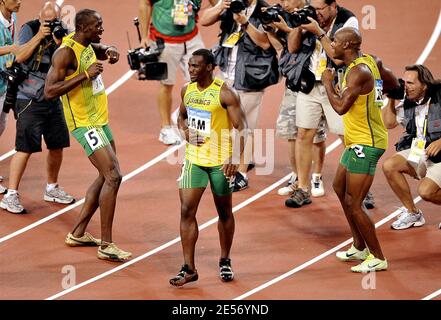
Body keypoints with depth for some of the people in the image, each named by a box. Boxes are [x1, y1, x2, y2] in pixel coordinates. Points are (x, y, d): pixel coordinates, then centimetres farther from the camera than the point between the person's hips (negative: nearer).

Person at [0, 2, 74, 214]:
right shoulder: (29, 29, -6)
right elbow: (20, 56, -19)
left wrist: (59, 42, -16)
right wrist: (39, 35, -23)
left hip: (53, 99, 6)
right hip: (29, 100, -6)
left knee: (57, 146, 12)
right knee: (25, 148, -10)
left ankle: (52, 189, 31)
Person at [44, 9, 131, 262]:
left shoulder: (89, 47, 8)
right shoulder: (66, 53, -19)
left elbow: (104, 51, 31)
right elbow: (50, 91, -25)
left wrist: (110, 51, 5)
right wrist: (84, 75, -27)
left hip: (100, 120, 10)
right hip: (84, 124, -10)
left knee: (106, 177, 16)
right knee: (113, 176, -16)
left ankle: (78, 233, 26)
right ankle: (106, 246, -14)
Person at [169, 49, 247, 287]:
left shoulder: (224, 94, -14)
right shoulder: (187, 90, 5)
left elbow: (241, 128, -14)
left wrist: (235, 158, -25)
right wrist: (185, 131, -1)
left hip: (220, 161, -4)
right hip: (194, 159, 5)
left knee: (224, 212, 10)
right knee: (187, 210, -6)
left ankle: (225, 262, 28)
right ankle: (189, 268, -4)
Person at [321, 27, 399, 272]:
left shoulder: (358, 72, -23)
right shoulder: (371, 61, 6)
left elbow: (341, 107, -28)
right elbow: (393, 84, 19)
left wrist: (328, 83, -13)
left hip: (365, 142, -11)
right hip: (358, 140, 11)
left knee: (353, 203, -7)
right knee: (340, 187, 25)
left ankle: (378, 258, 1)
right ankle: (360, 247, 34)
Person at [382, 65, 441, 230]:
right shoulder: (407, 104, 6)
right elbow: (389, 123, 15)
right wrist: (391, 100, 4)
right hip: (418, 152, 7)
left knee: (426, 191, -27)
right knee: (389, 166, -15)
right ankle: (412, 212, 1)